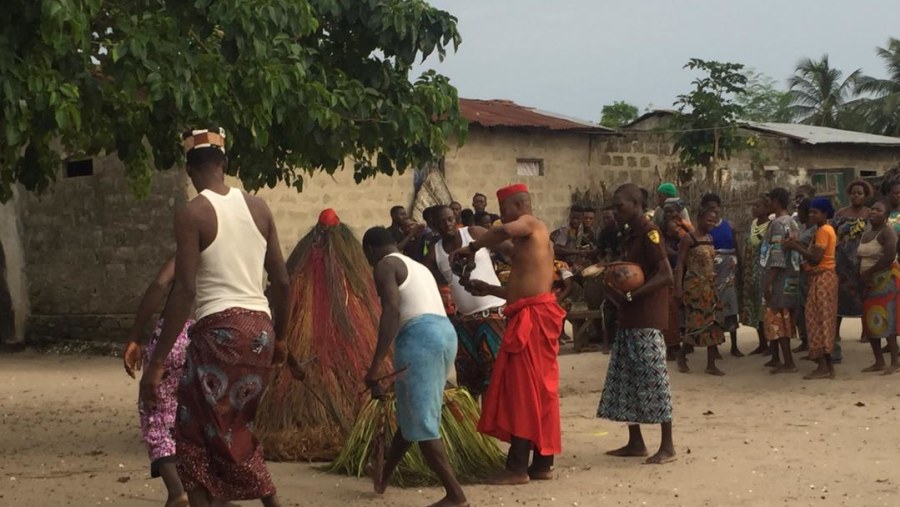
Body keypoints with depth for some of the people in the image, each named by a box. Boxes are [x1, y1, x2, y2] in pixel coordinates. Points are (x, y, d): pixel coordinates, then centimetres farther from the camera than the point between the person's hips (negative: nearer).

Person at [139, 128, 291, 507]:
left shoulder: (192, 215, -7)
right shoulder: (257, 207, 9)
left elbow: (185, 291, -14)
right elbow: (281, 281, 11)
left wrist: (157, 361, -12)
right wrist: (279, 339, 24)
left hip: (220, 330, -6)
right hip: (260, 328, 6)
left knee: (196, 435, 4)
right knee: (237, 429, 20)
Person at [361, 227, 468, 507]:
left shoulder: (385, 265, 1)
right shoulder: (418, 267, 28)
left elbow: (392, 311, -15)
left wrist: (376, 365, -21)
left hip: (420, 337, -9)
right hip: (444, 333, 9)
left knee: (421, 423, -4)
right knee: (411, 414, 23)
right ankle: (384, 475, 40)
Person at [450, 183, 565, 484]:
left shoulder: (530, 224, -2)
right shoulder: (533, 239, 25)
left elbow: (505, 231, -27)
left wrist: (470, 249, -14)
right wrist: (488, 290, 22)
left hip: (532, 317, -10)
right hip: (535, 316, 10)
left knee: (523, 390, -9)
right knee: (540, 389, 10)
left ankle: (517, 468, -8)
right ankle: (542, 463, 13)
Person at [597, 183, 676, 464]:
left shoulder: (649, 232, -12)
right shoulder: (632, 234, 15)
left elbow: (666, 275, -19)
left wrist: (630, 296, -23)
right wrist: (615, 289, 2)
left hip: (647, 320, -10)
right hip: (630, 319, 10)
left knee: (653, 379, -7)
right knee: (627, 379, 11)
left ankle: (667, 446, -1)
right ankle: (635, 442, 18)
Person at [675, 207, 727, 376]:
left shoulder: (710, 238, 11)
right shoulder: (688, 239, -9)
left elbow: (711, 262, 16)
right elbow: (680, 264, -11)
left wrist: (715, 284, 12)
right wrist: (678, 287, -18)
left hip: (710, 286, 7)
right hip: (694, 286, -7)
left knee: (713, 324, 3)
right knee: (696, 323, -7)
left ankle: (711, 365, 6)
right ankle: (682, 356, 14)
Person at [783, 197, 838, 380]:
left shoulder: (823, 230, -13)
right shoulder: (826, 230, 18)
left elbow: (816, 258, -21)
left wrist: (795, 247, -17)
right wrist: (800, 244, 5)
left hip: (822, 278, -10)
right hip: (824, 278, 10)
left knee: (817, 320, -9)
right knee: (825, 321, 10)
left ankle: (823, 367, -10)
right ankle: (828, 366, 11)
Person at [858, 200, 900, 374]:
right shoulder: (865, 234, 14)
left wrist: (869, 272, -20)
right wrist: (861, 275, -3)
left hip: (885, 280, -9)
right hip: (869, 282, 9)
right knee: (870, 321, 8)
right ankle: (879, 361, 14)